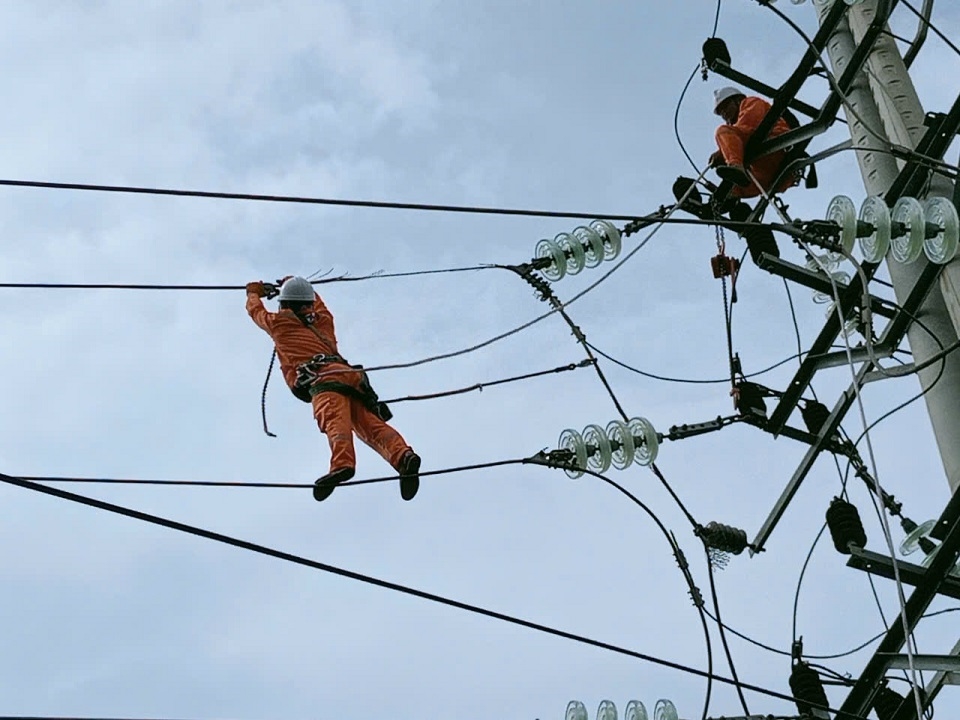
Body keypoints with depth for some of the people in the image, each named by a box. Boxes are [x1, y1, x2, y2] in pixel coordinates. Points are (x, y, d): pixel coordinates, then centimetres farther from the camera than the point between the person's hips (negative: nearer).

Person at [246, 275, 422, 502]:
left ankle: (342, 464, -55)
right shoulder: (324, 320, 35)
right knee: (371, 424, -12)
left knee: (335, 420, -30)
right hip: (350, 376, 5)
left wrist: (254, 291, 67)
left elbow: (256, 310, 44)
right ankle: (403, 455, -37)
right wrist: (292, 284, 78)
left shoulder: (279, 322, 22)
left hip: (322, 380, -5)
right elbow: (318, 304, 61)